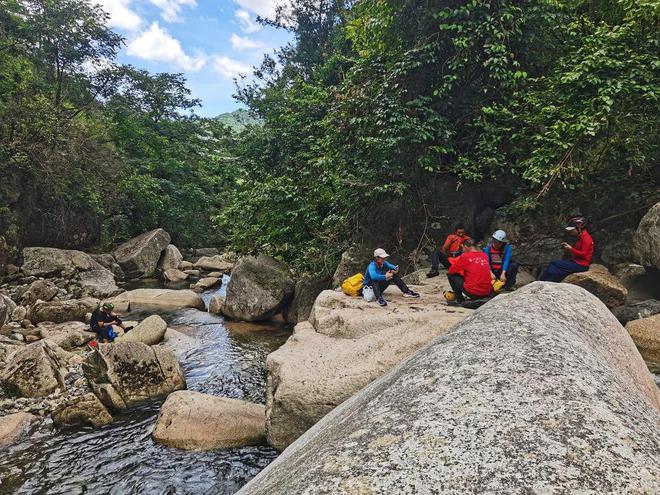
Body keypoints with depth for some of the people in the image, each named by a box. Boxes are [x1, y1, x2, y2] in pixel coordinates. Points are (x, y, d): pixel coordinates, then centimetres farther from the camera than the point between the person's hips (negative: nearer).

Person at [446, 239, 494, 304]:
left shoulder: (464, 256, -5)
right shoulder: (485, 255, 9)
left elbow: (450, 271, 3)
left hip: (472, 293, -6)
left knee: (451, 275, 11)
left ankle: (459, 299, 11)